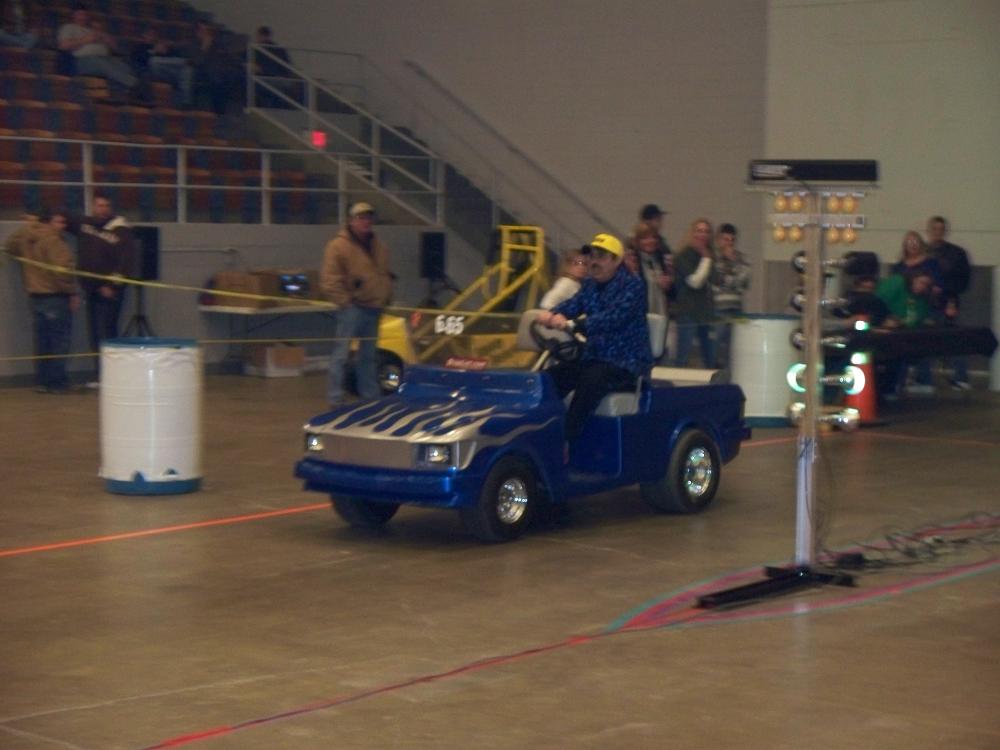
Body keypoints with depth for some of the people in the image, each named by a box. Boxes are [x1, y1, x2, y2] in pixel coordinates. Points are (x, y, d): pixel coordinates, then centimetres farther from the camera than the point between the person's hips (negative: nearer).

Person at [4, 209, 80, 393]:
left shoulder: (25, 237, 7)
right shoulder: (53, 242, -17)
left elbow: (9, 246, 27)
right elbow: (62, 270, -24)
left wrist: (28, 226, 23)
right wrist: (72, 292, -13)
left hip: (35, 295, 8)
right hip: (55, 296, -8)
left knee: (42, 341, 14)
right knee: (60, 340, 0)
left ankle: (42, 381, 17)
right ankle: (57, 382, 1)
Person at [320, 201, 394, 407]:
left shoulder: (379, 247, 17)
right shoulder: (338, 246, -8)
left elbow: (384, 275, 26)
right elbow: (329, 280, -12)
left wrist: (385, 298, 14)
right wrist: (345, 301, -14)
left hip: (373, 308, 7)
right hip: (351, 309, -7)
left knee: (368, 355, 15)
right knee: (341, 354, -8)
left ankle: (370, 396, 22)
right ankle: (335, 400, -7)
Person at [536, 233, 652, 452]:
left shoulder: (632, 285, -9)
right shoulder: (590, 284, 14)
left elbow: (614, 317, -26)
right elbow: (573, 304, -3)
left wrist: (571, 324, -38)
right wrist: (552, 314, -28)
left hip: (626, 362, -7)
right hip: (593, 358, 7)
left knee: (590, 380, -34)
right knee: (550, 377, -14)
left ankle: (565, 441, -36)